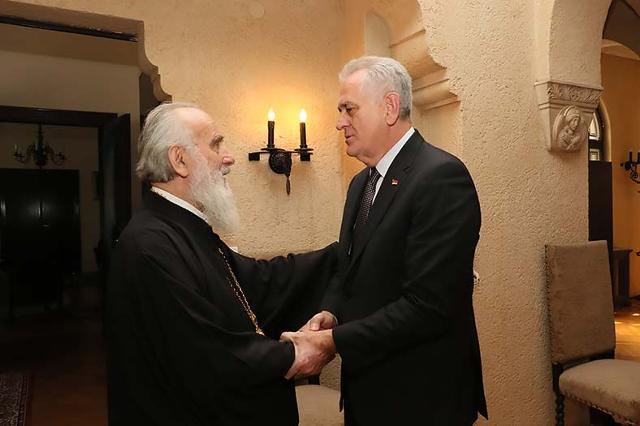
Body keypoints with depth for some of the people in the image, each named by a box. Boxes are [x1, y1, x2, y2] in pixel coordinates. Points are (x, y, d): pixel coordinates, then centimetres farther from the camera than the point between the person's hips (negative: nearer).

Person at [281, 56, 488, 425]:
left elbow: (428, 306, -25)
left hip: (420, 396, -7)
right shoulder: (361, 183, 7)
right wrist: (330, 314, -6)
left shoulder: (442, 177, -20)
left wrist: (333, 341, -21)